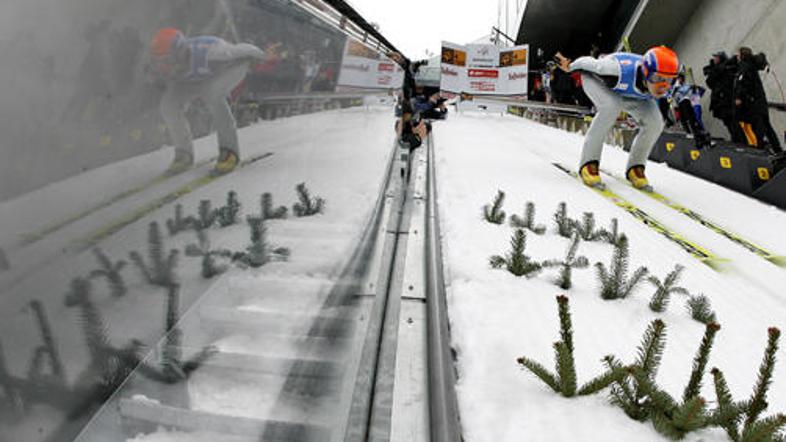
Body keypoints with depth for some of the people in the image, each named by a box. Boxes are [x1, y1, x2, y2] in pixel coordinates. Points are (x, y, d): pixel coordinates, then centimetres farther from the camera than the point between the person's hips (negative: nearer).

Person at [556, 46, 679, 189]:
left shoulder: (662, 87, -30)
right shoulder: (622, 70, -45)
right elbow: (589, 62, -26)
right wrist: (569, 66, -7)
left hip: (629, 90, 5)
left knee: (655, 123, -16)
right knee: (611, 106, -37)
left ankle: (635, 167, 4)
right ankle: (588, 163, -26)